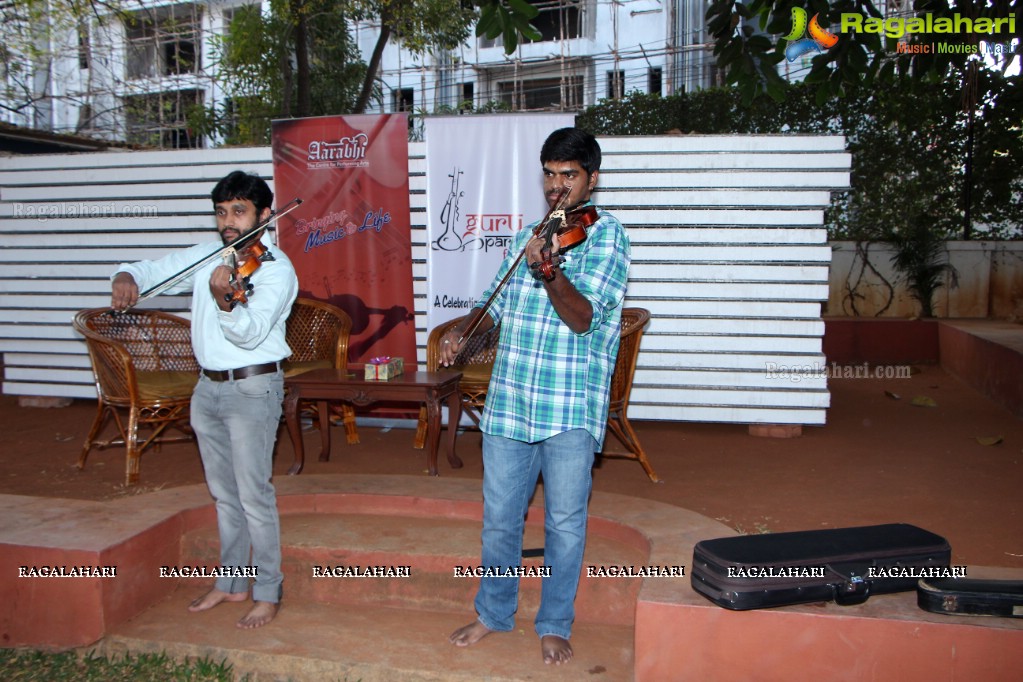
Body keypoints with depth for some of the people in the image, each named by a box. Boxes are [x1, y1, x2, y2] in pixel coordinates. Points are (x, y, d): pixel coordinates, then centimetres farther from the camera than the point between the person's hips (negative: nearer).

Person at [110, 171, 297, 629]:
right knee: (223, 492, 17)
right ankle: (232, 581, 31)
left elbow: (250, 333, -25)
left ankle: (268, 593, 11)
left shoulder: (275, 268, -13)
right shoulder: (204, 257, 9)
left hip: (252, 389, -7)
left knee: (254, 494, -3)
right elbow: (153, 269, 11)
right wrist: (127, 279, -12)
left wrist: (224, 302, -44)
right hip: (208, 387, 7)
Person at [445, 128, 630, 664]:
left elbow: (582, 317, -17)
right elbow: (498, 304, 22)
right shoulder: (528, 235, 14)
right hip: (509, 400, 5)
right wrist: (464, 330, 3)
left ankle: (554, 625, 26)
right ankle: (493, 612, 34)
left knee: (564, 522, 7)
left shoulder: (605, 233, -4)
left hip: (571, 405, -5)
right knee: (499, 516, 14)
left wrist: (549, 271, -34)